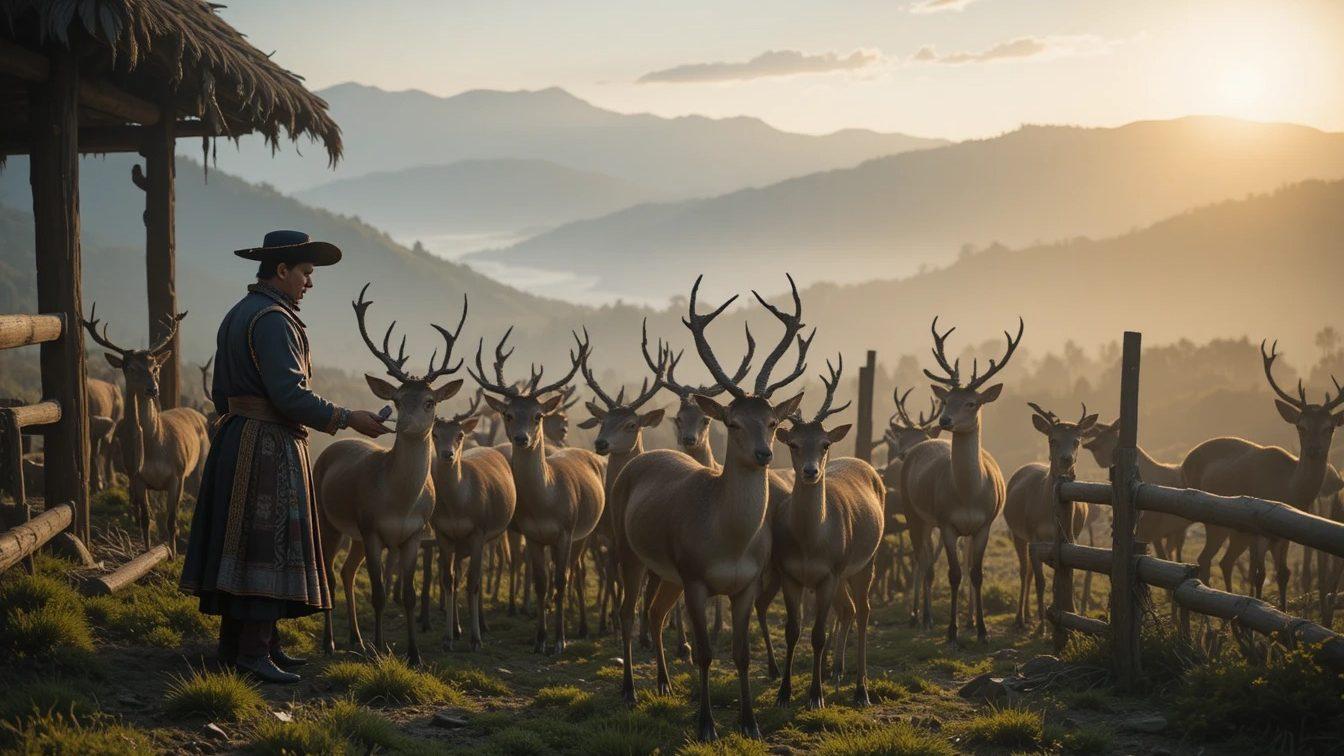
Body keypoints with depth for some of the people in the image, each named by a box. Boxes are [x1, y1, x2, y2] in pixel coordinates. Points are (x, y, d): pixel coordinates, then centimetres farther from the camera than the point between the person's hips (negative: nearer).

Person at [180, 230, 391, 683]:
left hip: (235, 438, 10)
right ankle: (254, 652, -8)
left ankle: (235, 644, 19)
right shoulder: (273, 319, -15)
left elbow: (221, 395, 19)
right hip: (271, 447, -10)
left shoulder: (236, 315, 16)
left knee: (238, 547, 13)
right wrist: (348, 420, -17)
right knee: (270, 547, -7)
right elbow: (290, 395, -24)